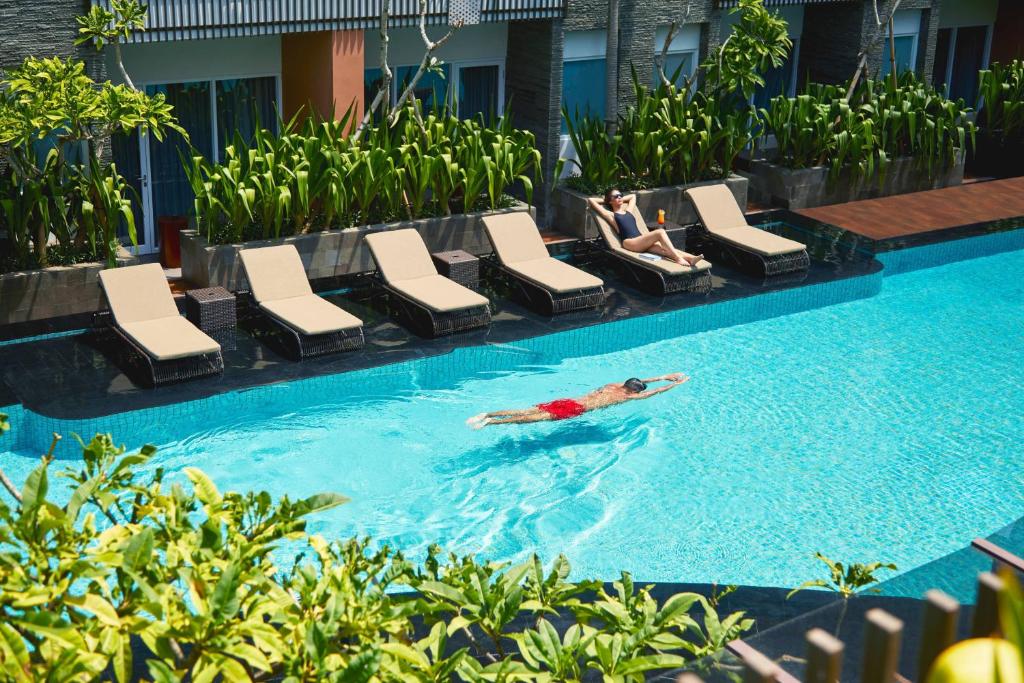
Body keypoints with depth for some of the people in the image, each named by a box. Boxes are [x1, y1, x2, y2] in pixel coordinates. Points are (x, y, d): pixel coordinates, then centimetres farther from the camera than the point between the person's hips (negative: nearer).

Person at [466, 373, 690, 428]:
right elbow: (652, 392, 12)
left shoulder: (614, 386, 25)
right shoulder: (626, 397, 6)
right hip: (575, 409, -7)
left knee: (527, 411, -4)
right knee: (536, 418, -20)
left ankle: (488, 414, -18)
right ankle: (492, 423, -34)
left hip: (566, 401, 7)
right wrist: (675, 384, 24)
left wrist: (666, 376, 43)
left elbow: (639, 382, 40)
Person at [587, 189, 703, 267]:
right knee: (660, 232, -27)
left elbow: (633, 196, 49)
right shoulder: (611, 215, 12)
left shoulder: (628, 211, 30)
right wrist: (605, 201, 24)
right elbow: (591, 200, 9)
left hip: (642, 241, 6)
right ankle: (678, 258, -37)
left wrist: (621, 200, 39)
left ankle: (691, 258, -44)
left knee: (664, 249, -23)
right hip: (630, 243, -6)